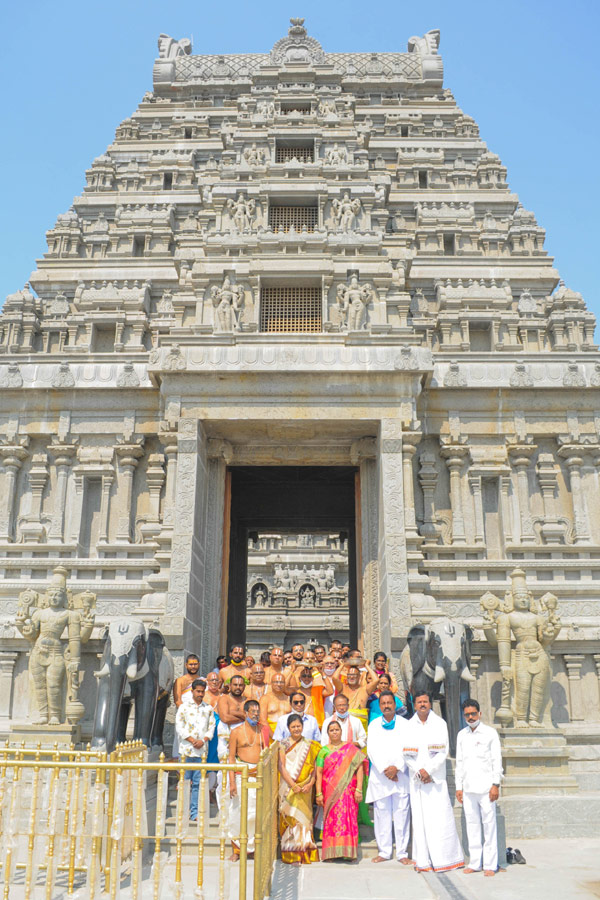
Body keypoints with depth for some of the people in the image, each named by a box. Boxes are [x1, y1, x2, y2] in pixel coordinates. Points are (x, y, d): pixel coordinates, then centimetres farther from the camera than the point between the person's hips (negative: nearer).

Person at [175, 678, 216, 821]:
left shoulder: (208, 708, 10)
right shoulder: (184, 707, 3)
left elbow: (212, 726, 8)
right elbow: (179, 727, -2)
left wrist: (203, 741, -7)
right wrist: (193, 740, -10)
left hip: (202, 750, 2)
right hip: (186, 749, -2)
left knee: (197, 782, 2)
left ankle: (195, 813, 8)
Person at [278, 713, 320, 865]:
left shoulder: (309, 746, 8)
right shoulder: (284, 744, 1)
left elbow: (313, 767, 4)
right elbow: (281, 767, -5)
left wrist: (310, 784, -10)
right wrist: (293, 785, -13)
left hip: (305, 788, 2)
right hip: (288, 787, -2)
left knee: (304, 817, 3)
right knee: (290, 817, -4)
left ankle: (305, 854, 13)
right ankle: (292, 856, 2)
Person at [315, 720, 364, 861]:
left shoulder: (351, 749, 7)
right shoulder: (324, 751, 9)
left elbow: (359, 769, 2)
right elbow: (319, 772, 5)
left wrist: (359, 789, -7)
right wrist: (319, 793, -3)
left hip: (348, 791, -1)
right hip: (330, 791, 1)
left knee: (348, 818, -7)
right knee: (332, 819, -3)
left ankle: (347, 852, 0)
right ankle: (332, 853, 5)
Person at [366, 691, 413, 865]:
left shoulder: (405, 724, 5)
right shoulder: (374, 725, 8)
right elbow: (372, 750, 1)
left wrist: (396, 767, -12)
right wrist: (384, 769, -9)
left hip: (401, 775, -1)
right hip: (379, 776, 1)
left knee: (402, 814, -1)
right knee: (382, 814, 3)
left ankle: (402, 853, 8)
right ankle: (384, 852, 14)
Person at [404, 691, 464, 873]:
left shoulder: (440, 723, 2)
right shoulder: (409, 726, 6)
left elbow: (443, 752, -2)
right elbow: (407, 754, 4)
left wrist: (429, 770, -10)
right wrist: (419, 770, -9)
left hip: (436, 777, -1)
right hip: (416, 778, 1)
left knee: (440, 817, -4)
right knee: (420, 818, 1)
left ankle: (444, 859, 5)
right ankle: (423, 861, 7)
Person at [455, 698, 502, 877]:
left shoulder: (490, 733, -1)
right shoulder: (461, 735, 11)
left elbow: (497, 760, -2)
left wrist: (496, 785, -8)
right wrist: (459, 786, 11)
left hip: (486, 787, -4)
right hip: (468, 788, 4)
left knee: (489, 825, -2)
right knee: (472, 825, 7)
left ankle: (490, 864, 7)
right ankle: (474, 862, 16)